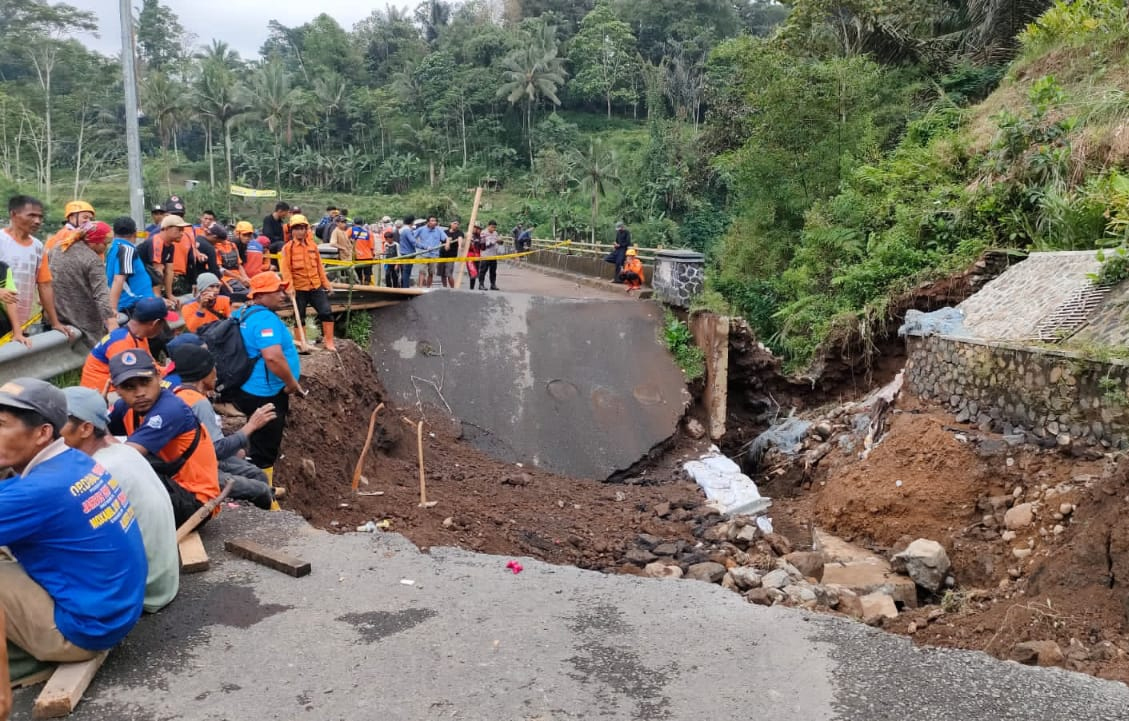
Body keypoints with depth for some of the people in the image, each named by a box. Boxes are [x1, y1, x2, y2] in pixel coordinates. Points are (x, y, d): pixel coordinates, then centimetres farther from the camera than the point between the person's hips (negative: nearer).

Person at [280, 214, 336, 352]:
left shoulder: (313, 245, 7)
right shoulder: (287, 248, -5)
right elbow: (286, 269, -11)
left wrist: (326, 283, 11)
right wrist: (290, 286, -21)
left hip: (316, 286, 3)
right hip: (299, 288, -3)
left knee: (326, 312, -4)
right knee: (299, 317, 6)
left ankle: (329, 342, 4)